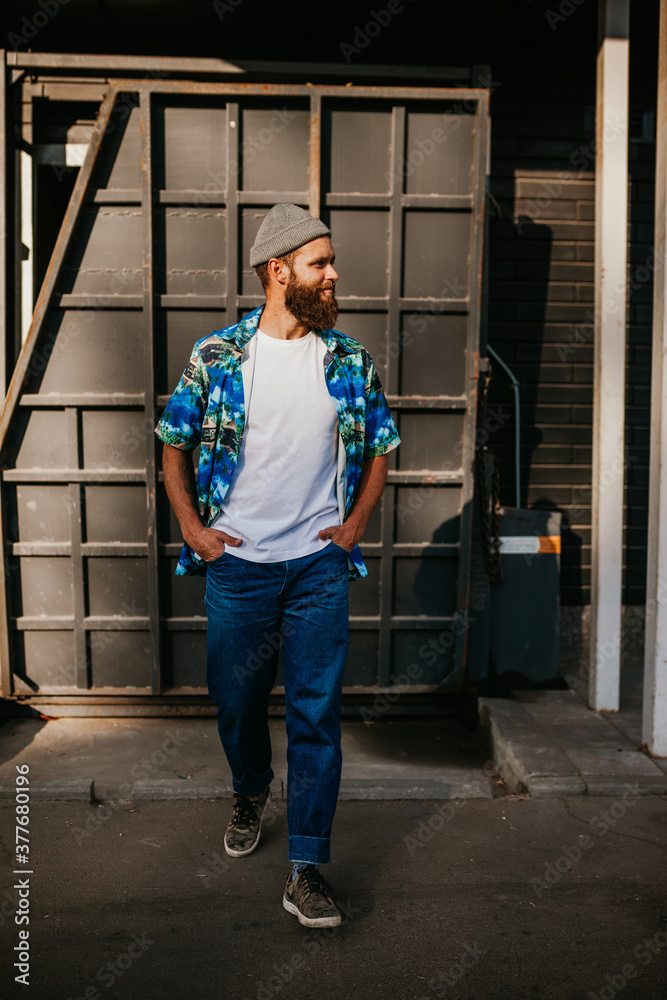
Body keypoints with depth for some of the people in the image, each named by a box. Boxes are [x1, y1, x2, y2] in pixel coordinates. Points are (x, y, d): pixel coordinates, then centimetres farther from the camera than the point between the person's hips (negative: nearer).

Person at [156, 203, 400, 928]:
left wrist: (354, 525, 2)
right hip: (236, 565, 0)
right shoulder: (217, 355, -2)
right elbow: (174, 446, 7)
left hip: (318, 567, 0)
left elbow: (377, 449, 13)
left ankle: (306, 869, 11)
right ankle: (251, 795, 46)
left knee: (316, 715, -1)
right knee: (237, 702, 15)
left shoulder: (350, 361, 2)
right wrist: (193, 528, -1)